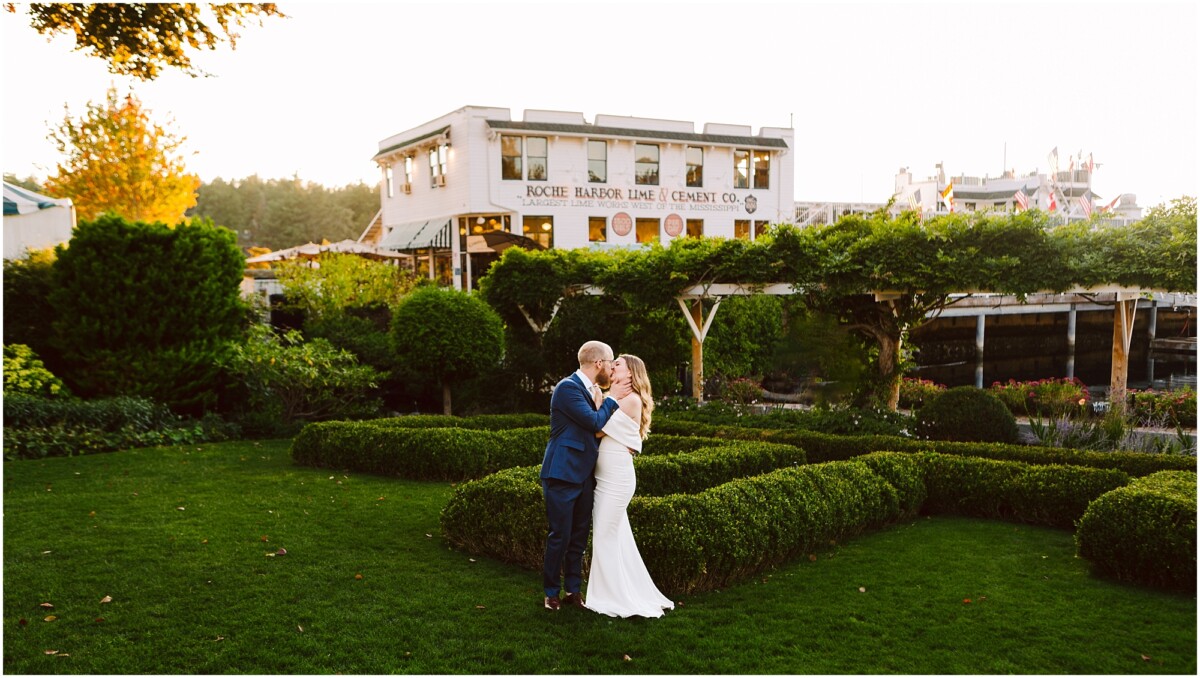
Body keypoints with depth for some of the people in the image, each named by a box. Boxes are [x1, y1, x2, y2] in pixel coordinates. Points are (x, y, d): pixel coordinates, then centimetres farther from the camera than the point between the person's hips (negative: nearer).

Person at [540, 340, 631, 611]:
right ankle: (551, 593, 12)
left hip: (583, 475, 9)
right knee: (560, 536, -1)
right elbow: (594, 422, -20)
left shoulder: (590, 390, 14)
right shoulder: (568, 387, -15)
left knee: (579, 535, 13)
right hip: (563, 474, -9)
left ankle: (573, 589, 22)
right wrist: (611, 399, -8)